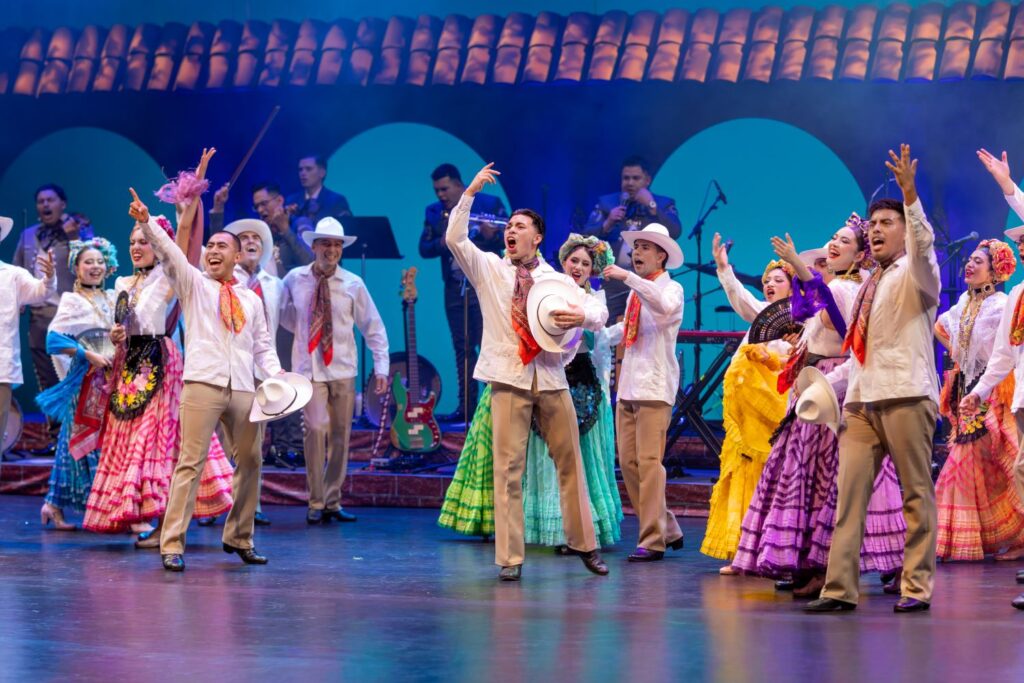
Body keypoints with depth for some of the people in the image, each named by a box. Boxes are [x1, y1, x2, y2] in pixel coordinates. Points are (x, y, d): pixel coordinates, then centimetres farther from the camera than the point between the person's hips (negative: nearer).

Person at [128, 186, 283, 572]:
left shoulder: (252, 300, 18)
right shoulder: (193, 284, 9)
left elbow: (262, 346, 18)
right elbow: (169, 253, -7)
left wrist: (276, 374, 0)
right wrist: (146, 223, -24)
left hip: (243, 389, 4)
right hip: (203, 384, -4)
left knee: (249, 462, 8)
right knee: (190, 462, -10)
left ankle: (239, 538, 23)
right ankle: (172, 545, -11)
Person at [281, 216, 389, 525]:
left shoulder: (353, 284, 1)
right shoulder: (294, 280, 2)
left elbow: (373, 328, 5)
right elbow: (284, 315, 19)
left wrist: (381, 367, -2)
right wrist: (304, 331, 4)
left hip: (342, 369, 2)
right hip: (309, 369, -2)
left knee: (340, 437, 6)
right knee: (317, 429, -16)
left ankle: (332, 502, 18)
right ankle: (316, 503, -7)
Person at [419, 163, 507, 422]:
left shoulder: (490, 204, -2)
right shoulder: (434, 212, 10)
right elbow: (424, 248, 4)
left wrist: (492, 235, -28)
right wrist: (441, 243, -17)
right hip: (455, 288, 5)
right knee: (462, 347, 7)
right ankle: (466, 406, 12)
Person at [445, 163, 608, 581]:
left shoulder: (557, 280, 11)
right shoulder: (487, 268, 8)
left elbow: (599, 311, 7)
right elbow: (454, 238, -6)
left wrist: (582, 316, -16)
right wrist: (470, 193, -10)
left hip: (551, 378, 2)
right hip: (509, 378, -2)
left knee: (569, 462, 6)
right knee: (508, 467, -5)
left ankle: (584, 544, 18)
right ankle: (510, 558, -3)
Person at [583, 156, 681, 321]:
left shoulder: (664, 204, 9)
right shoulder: (606, 203, 13)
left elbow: (675, 232, -8)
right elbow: (587, 237, 5)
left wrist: (651, 206, -10)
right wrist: (607, 223, -12)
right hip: (613, 281, 2)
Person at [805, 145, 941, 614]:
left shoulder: (914, 275, 3)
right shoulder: (867, 287, 24)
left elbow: (923, 250, -21)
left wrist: (910, 198, -31)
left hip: (906, 395, -7)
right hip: (862, 400, 7)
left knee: (916, 493, -2)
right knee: (849, 492, -3)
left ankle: (916, 587, 2)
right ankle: (840, 588, -5)